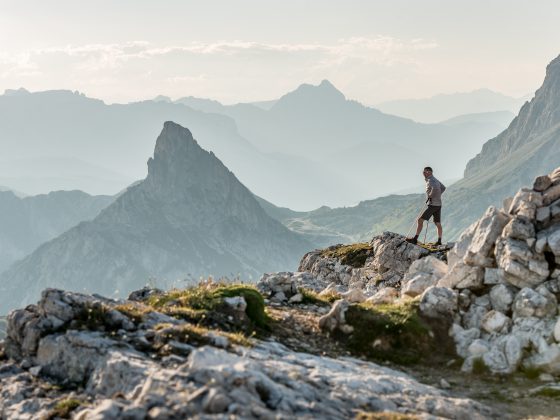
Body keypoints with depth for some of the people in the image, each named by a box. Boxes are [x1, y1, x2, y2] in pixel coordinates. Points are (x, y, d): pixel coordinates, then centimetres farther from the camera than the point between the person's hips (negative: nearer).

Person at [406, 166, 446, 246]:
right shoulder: (435, 180, 16)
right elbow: (443, 188, 30)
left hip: (432, 205, -10)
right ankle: (439, 241, 18)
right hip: (438, 204, 10)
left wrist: (430, 196, -20)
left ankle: (415, 239, -13)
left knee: (420, 220, -9)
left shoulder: (431, 180, -14)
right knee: (438, 224, 13)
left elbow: (435, 188, -35)